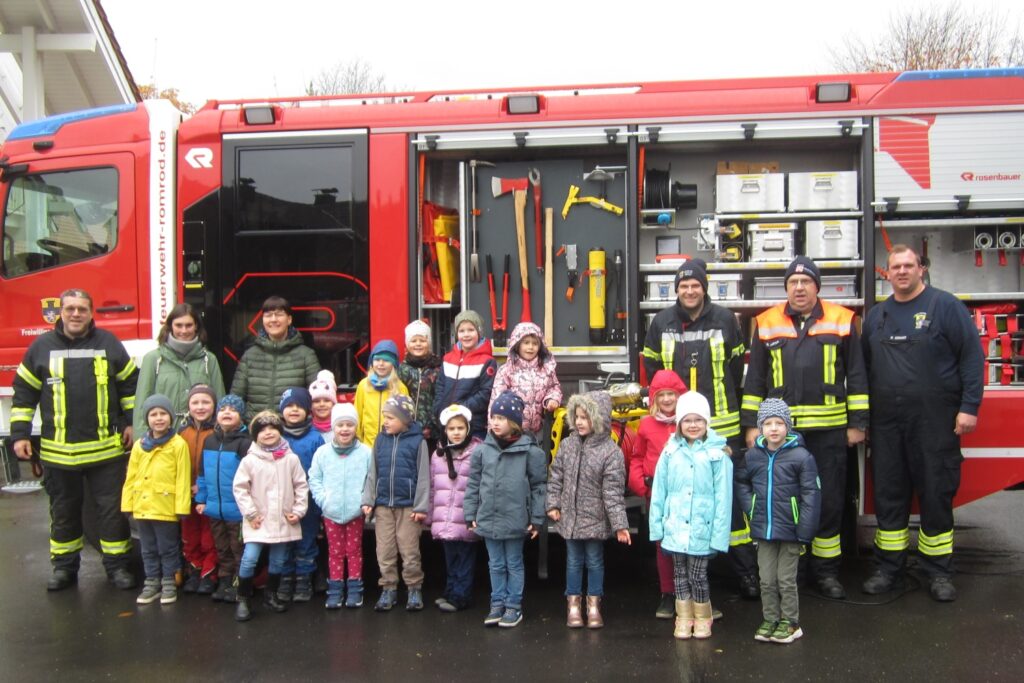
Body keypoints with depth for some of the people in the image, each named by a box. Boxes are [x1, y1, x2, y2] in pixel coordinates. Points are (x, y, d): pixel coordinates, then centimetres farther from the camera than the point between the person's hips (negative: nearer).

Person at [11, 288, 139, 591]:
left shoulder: (108, 343, 2)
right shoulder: (42, 346, 2)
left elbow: (130, 382, 9)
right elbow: (24, 392, 7)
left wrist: (131, 422, 5)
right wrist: (20, 435, 2)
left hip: (106, 448, -1)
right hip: (58, 450, 1)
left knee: (113, 508, 4)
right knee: (63, 511, 13)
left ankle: (117, 565, 17)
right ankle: (64, 567, 28)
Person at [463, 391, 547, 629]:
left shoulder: (530, 450, -9)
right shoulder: (482, 450, 0)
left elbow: (539, 486, -5)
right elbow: (473, 485, 6)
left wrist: (536, 519, -6)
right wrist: (470, 515, 4)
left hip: (516, 520, -3)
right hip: (488, 519, 3)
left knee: (514, 565, 11)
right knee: (496, 565, 15)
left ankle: (514, 607, 23)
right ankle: (497, 604, 26)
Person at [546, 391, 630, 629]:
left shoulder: (610, 451, -14)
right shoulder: (568, 444, -1)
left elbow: (613, 491, -15)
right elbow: (556, 477, 6)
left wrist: (619, 523, -17)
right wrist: (553, 503, -1)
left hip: (595, 519, -3)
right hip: (570, 516, 3)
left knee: (595, 561, 10)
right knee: (573, 561, 13)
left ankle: (594, 605, 24)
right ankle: (573, 604, 24)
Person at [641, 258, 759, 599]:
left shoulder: (724, 319, 0)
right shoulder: (661, 322, 4)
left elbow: (736, 365, 9)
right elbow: (651, 368, 12)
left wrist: (727, 402, 10)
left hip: (721, 425, -1)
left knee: (730, 494, 0)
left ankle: (747, 570, 7)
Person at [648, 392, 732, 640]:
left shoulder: (717, 454, -8)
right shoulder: (671, 451, 0)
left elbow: (723, 497, -8)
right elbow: (659, 491, 3)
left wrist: (719, 533, -10)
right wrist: (656, 525, 2)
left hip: (702, 529, -3)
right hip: (675, 527, 3)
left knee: (698, 575, 6)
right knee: (680, 574, 13)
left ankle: (702, 619, 27)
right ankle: (684, 618, 28)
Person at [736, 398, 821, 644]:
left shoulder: (801, 456, -12)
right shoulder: (752, 455, 1)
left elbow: (811, 496, -12)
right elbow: (741, 481, 18)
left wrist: (805, 532, -15)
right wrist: (750, 507, 3)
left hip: (789, 531, -4)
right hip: (763, 530, 4)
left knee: (786, 580, 8)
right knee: (767, 580, 13)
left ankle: (790, 622, 23)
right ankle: (770, 620, 26)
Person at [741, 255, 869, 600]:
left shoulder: (842, 321, 4)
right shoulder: (767, 324, 7)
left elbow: (857, 375, 6)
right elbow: (755, 378, 8)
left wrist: (857, 422, 2)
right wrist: (751, 424, 4)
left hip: (829, 429, -1)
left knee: (829, 500, 6)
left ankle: (826, 569, 19)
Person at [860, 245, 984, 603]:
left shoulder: (945, 305, -2)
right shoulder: (876, 315, 12)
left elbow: (973, 355, -5)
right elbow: (864, 367, 17)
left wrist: (969, 406, -11)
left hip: (934, 421, -4)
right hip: (886, 424, 4)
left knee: (936, 495, 3)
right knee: (888, 496, 9)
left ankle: (938, 572, 16)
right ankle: (889, 569, 19)